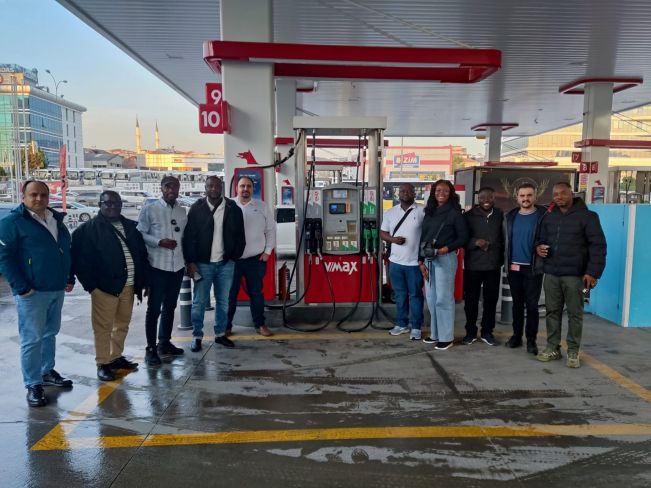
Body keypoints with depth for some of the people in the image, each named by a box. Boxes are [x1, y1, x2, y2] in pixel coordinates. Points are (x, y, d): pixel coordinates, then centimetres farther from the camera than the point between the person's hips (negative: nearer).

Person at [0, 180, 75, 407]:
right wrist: (21, 288, -17)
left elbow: (67, 251, 21)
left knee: (50, 334, 17)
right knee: (32, 339, -2)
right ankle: (33, 385, 8)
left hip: (57, 290, 7)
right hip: (32, 293, -7)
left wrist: (69, 278, 13)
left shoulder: (56, 220, 12)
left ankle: (47, 372, 32)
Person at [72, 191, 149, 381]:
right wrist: (91, 285, -10)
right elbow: (81, 259, -6)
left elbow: (142, 254, 14)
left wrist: (143, 280, 9)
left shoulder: (131, 227, 12)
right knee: (103, 327, 1)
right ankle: (103, 363, 12)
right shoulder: (89, 229, -3)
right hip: (104, 286, -5)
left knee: (122, 324, 15)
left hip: (128, 285, 5)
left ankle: (116, 357, 29)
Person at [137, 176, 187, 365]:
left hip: (177, 266, 5)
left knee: (170, 307, 14)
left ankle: (165, 343, 27)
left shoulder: (182, 211, 12)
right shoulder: (149, 209, -3)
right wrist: (159, 242, -19)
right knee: (154, 308, 0)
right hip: (157, 266, -5)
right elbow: (140, 234, -7)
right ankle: (151, 348, 8)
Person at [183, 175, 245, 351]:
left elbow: (240, 236, 8)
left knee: (223, 301, 10)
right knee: (199, 302, 2)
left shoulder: (233, 209, 3)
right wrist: (191, 262, -9)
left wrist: (234, 257, 2)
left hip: (226, 263, 2)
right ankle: (197, 337, 14)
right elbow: (188, 237, -4)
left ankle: (220, 334, 22)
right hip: (203, 263, -2)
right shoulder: (197, 208, -3)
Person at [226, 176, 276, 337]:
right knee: (230, 294, 7)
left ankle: (260, 324, 21)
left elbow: (271, 230, 7)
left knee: (256, 293, 10)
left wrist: (267, 251, 1)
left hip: (256, 259, 1)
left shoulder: (261, 207, 5)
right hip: (232, 259, -1)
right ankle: (226, 326, 19)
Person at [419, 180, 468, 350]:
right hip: (428, 259, 6)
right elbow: (423, 237, 11)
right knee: (431, 298, 10)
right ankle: (436, 333, 22)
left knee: (443, 298, -3)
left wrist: (446, 248, -17)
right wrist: (421, 260, 5)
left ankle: (446, 337, 6)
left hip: (445, 258, -6)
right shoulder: (429, 212, 13)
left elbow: (463, 238, -4)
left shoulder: (455, 213, -2)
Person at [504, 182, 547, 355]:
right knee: (517, 303, 12)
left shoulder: (543, 215, -4)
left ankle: (531, 340, 12)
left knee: (532, 305, 2)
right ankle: (517, 336, 22)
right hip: (513, 268, 4)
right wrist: (506, 261, 4)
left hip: (533, 268, -4)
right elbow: (505, 240, 10)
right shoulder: (510, 216, 7)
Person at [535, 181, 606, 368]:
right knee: (552, 311, 9)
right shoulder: (548, 217, 11)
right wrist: (538, 246, -3)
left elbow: (598, 245, -7)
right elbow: (541, 238, 22)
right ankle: (553, 348, 20)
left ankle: (573, 352, 14)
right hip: (551, 273, 4)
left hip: (575, 275, -4)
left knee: (575, 314, 4)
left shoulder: (587, 216, -3)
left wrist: (593, 272, -15)